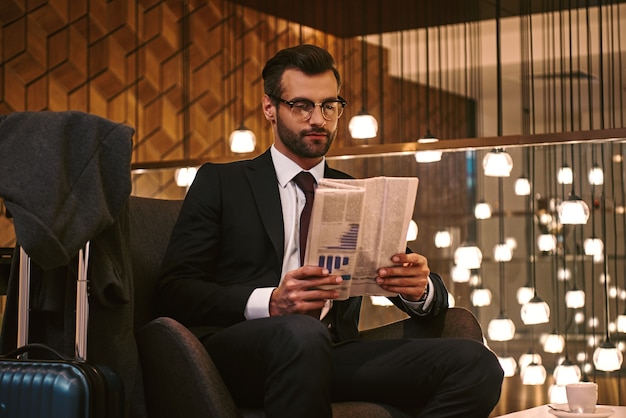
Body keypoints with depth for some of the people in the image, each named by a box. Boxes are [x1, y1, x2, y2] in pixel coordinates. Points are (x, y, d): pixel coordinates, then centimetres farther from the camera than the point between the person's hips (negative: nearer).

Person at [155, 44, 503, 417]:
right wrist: (269, 303, -18)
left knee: (475, 364, -22)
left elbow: (433, 298, 19)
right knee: (300, 333, -40)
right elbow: (175, 290, 0)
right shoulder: (219, 183, 13)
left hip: (333, 353, 4)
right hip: (238, 352, -3)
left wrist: (420, 288, -8)